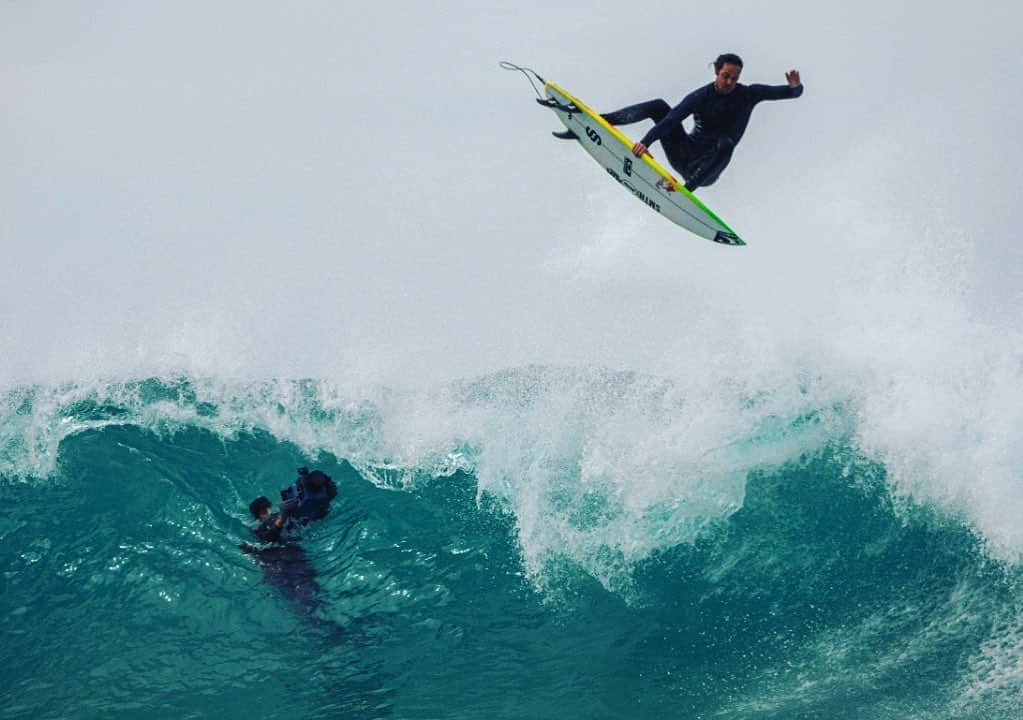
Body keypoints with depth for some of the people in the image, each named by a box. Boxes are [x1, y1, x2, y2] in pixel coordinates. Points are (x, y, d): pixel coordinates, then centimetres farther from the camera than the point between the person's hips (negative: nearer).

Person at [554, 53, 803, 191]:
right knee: (659, 106, -13)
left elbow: (786, 93, -2)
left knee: (725, 142, -34)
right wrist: (646, 141, -34)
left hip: (707, 169, -1)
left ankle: (687, 191, -50)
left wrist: (795, 87, -28)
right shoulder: (701, 97, -6)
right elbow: (672, 119, -20)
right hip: (684, 156, 1)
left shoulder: (748, 95, -3)